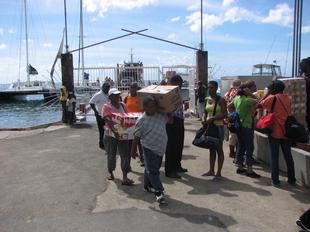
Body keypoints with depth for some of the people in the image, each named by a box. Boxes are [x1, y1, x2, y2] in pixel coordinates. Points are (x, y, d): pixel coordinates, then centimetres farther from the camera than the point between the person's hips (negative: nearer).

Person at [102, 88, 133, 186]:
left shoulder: (122, 105, 8)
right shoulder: (106, 106, -7)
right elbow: (108, 121, -19)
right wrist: (114, 131, -33)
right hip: (111, 134, -3)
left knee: (125, 154, -2)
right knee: (111, 154, 12)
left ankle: (125, 177, 0)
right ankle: (110, 171, 37)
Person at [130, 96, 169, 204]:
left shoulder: (161, 116, -2)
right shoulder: (142, 121, -16)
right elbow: (137, 136, -10)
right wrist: (133, 150, -6)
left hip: (160, 147, 6)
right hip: (149, 148, -6)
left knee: (153, 168, 21)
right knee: (152, 170, -3)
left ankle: (148, 186, 40)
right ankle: (159, 192, 3)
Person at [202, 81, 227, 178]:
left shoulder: (221, 100, -9)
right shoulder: (207, 99, 10)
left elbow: (225, 115, -15)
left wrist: (213, 118, -24)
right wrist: (204, 120, -1)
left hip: (218, 126, -6)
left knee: (219, 149, 2)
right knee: (211, 149, 13)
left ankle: (219, 172, 8)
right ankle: (211, 170, 22)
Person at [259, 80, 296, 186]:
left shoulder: (272, 98, -9)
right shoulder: (287, 98, 7)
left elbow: (259, 105, -1)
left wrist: (267, 94, 6)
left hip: (275, 132, -4)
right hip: (287, 132, 5)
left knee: (274, 157, 4)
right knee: (288, 155, 14)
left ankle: (275, 180, 7)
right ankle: (291, 179, 22)